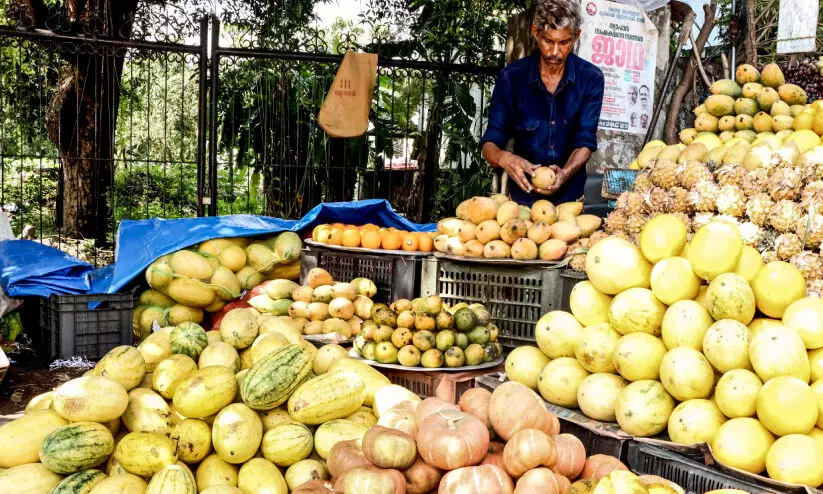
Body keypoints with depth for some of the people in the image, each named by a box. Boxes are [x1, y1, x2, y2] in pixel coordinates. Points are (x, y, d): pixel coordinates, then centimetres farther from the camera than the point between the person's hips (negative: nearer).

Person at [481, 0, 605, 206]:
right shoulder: (512, 77, -7)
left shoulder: (591, 78, -5)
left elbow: (585, 142, -8)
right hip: (522, 197, 0)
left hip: (569, 197, 1)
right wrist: (504, 158, -31)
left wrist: (565, 173, -29)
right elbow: (490, 144, -8)